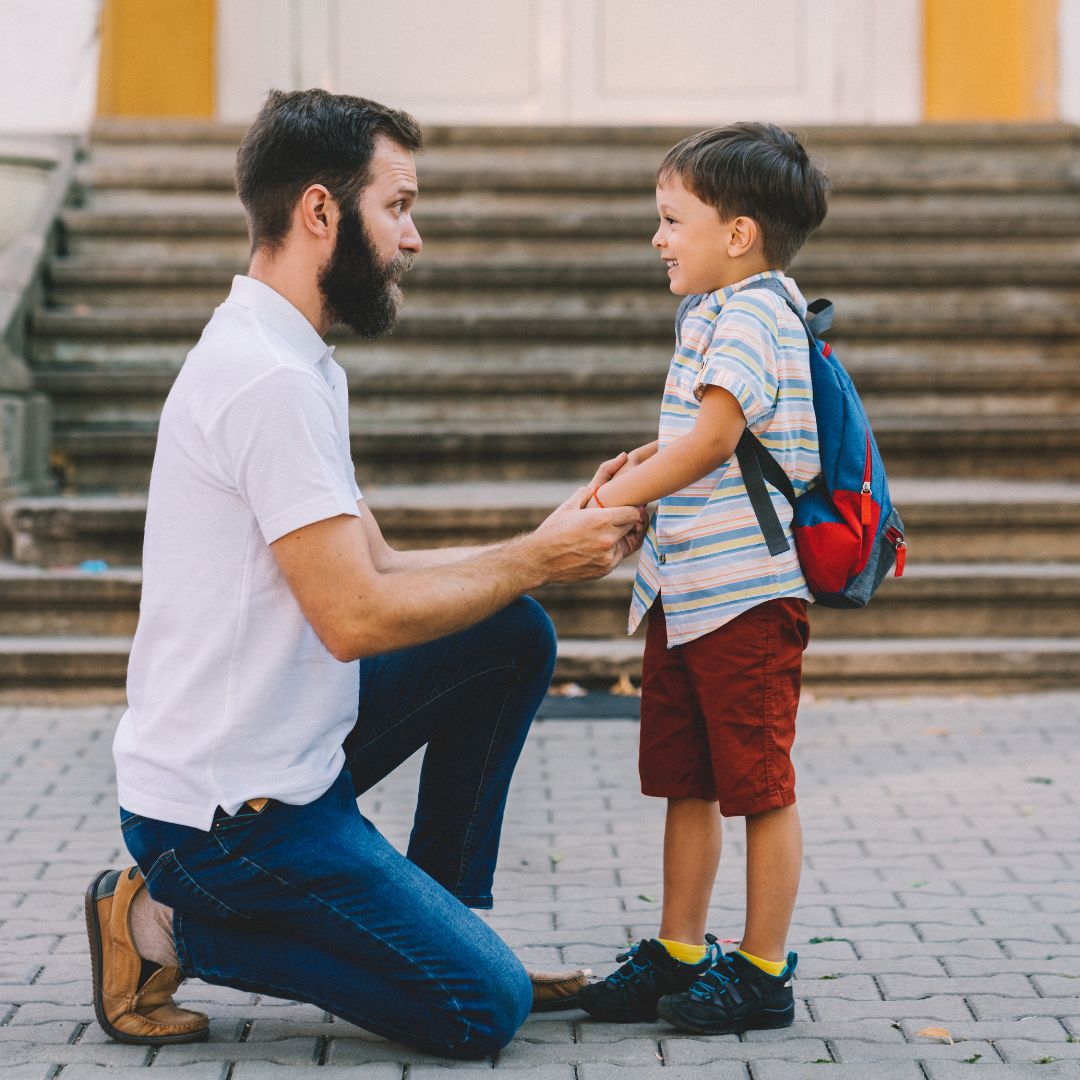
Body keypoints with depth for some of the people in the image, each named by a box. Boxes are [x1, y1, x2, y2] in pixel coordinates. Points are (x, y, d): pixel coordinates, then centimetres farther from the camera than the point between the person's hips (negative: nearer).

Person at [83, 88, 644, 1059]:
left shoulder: (291, 363, 12)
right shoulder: (269, 379, -22)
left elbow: (378, 570, 11)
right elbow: (358, 615, -24)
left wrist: (554, 547, 3)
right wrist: (534, 560, -11)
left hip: (287, 749, 10)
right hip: (230, 805, -10)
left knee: (514, 635, 11)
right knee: (486, 1008, -8)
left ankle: (439, 918, 15)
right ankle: (171, 923, -2)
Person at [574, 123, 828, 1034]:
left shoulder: (752, 313, -14)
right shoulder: (711, 312, 16)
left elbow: (714, 437, -24)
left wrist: (621, 495, -20)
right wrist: (651, 459, 13)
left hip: (748, 593, -10)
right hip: (684, 592, 10)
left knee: (761, 788, 0)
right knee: (686, 784, 14)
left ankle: (762, 971, 9)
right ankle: (679, 954, 24)